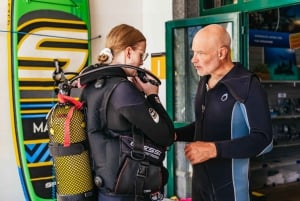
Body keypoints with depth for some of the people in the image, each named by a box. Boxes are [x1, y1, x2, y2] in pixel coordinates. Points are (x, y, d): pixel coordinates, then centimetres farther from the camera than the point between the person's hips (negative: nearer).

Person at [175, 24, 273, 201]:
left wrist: (214, 149, -25)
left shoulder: (248, 86, -14)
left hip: (229, 186, -6)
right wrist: (174, 134, 3)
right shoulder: (205, 82, 9)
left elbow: (263, 140, -19)